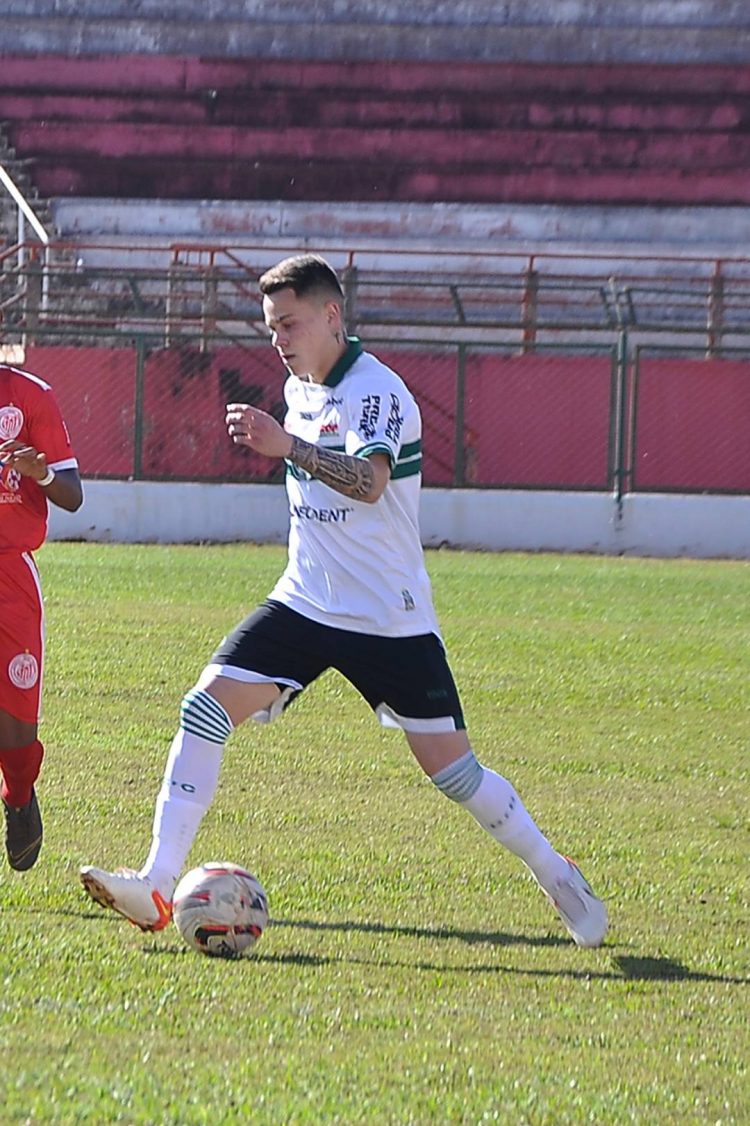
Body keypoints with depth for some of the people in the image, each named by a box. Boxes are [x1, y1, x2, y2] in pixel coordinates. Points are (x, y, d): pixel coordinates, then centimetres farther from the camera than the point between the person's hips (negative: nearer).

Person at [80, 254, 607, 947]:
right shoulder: (300, 389, 8)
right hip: (304, 604, 6)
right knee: (206, 706, -13)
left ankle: (557, 877, 21)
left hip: (392, 620, -6)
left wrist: (288, 446, -51)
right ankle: (157, 888, -15)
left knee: (450, 766, -1)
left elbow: (370, 481, -38)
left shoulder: (378, 391, -17)